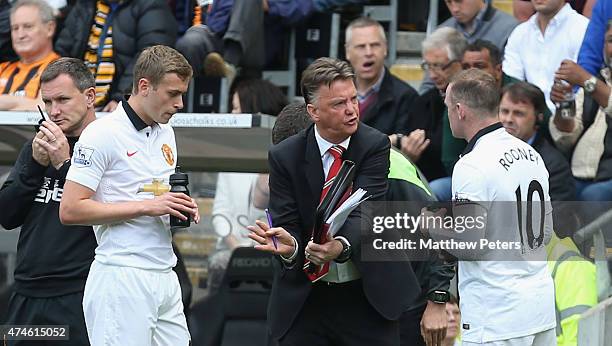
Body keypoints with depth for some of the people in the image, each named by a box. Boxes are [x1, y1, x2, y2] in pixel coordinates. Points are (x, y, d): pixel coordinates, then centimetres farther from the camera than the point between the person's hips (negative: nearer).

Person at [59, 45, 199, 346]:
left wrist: (181, 208, 6)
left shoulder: (165, 133, 16)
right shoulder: (102, 134, -10)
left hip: (165, 275, 8)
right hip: (122, 280, -8)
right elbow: (70, 210, -15)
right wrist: (147, 206, -17)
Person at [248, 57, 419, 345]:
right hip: (305, 300, 0)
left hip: (368, 296, 0)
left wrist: (342, 245, -41)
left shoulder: (375, 146, -7)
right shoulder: (284, 157, -5)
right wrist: (289, 247, -33)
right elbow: (287, 226, -8)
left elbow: (365, 212, -20)